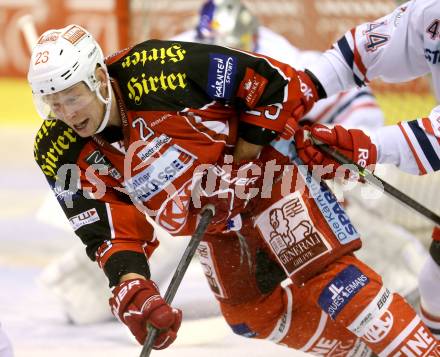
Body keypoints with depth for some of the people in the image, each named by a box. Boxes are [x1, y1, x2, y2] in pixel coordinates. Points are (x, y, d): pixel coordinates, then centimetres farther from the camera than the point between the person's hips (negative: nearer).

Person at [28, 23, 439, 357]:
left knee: (320, 271, -19)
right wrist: (131, 289, -35)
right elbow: (110, 233, -17)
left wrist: (239, 163, -21)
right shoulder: (59, 152, -17)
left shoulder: (159, 70, -33)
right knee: (254, 313, 7)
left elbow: (272, 80, -24)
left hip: (262, 164, -7)